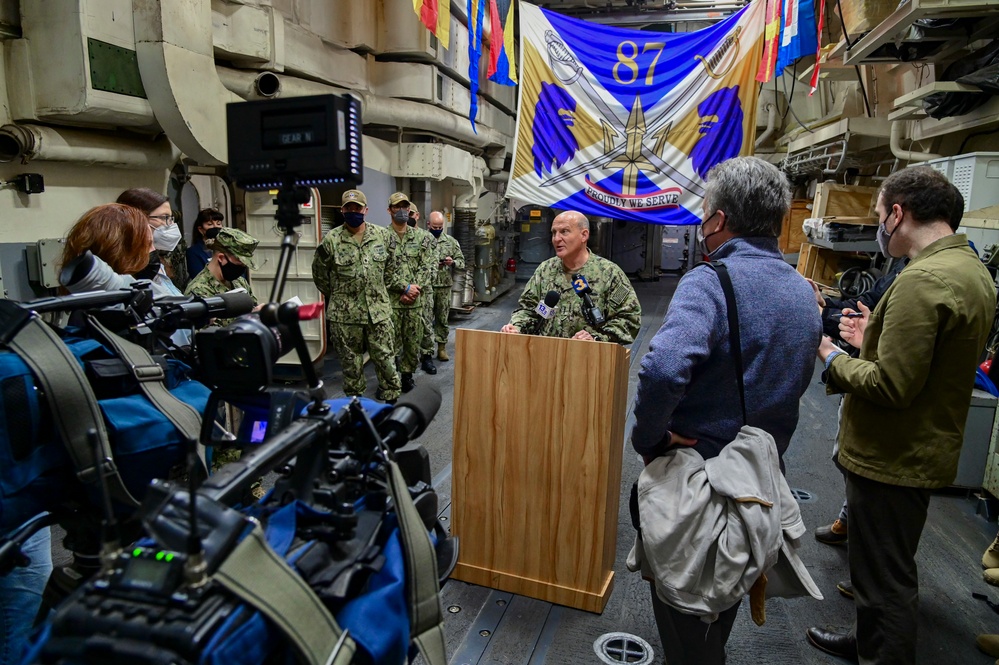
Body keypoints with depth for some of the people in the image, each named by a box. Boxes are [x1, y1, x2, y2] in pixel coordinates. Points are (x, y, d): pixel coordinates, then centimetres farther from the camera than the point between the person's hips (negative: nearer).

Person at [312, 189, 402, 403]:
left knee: (385, 357, 6)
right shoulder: (331, 239, -5)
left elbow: (390, 266, 14)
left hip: (379, 310, 1)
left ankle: (392, 399, 19)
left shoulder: (382, 236, 2)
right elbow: (320, 273, 6)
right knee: (350, 361, 11)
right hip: (344, 313, -1)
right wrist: (336, 297, 9)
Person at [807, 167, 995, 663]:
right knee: (886, 567, 27)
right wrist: (876, 339, 11)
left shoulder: (922, 279, -25)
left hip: (892, 459, -11)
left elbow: (891, 386, -28)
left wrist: (832, 358, -13)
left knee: (885, 580, 7)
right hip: (924, 450, 11)